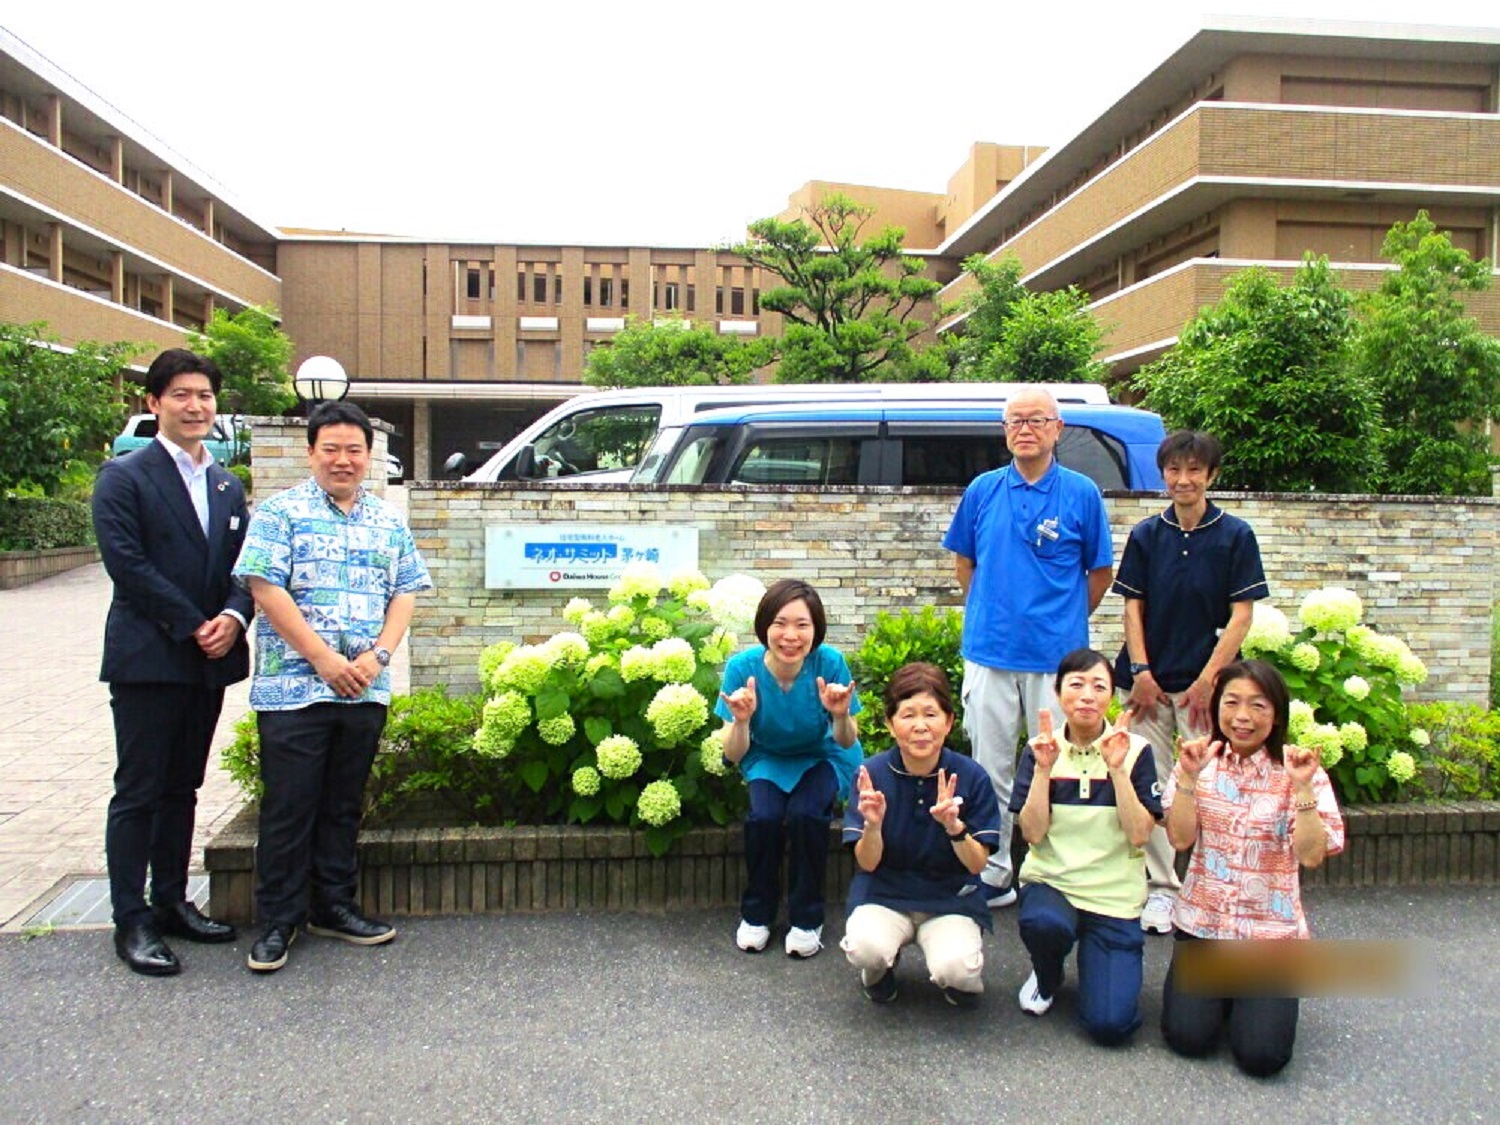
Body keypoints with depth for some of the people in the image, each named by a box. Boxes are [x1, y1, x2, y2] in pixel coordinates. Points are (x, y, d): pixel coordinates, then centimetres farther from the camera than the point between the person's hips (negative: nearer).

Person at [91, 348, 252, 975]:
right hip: (146, 659, -6)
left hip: (209, 662, 6)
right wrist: (192, 625, -14)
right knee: (138, 793, 0)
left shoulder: (227, 486, 15)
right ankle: (131, 921, 9)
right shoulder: (124, 478, -4)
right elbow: (126, 563, -13)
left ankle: (171, 902, 24)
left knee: (182, 789, 14)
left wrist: (233, 617, -9)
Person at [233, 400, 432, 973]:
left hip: (365, 690, 4)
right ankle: (278, 919, 15)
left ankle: (333, 906, 26)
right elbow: (266, 588, -9)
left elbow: (405, 593, 10)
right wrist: (324, 659, -14)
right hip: (293, 686, -4)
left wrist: (377, 655, -6)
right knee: (288, 807, 2)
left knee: (344, 803, 14)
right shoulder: (281, 512, -2)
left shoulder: (389, 521, 12)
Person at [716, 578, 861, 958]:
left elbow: (847, 743, -16)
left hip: (822, 757, -1)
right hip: (768, 759, 1)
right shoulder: (743, 667, -25)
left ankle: (807, 918, -4)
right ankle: (757, 913, 1)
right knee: (764, 816, -26)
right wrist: (741, 720, -40)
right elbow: (734, 755, -19)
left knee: (806, 813, -28)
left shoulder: (830, 663, -27)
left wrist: (841, 715, -38)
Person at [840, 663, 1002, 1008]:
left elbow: (978, 864, -9)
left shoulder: (971, 776, -12)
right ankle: (881, 966, 8)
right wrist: (873, 824, -32)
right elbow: (867, 863, -9)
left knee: (956, 968, -29)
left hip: (951, 898, 0)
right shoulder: (872, 774, -12)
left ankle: (958, 978, 11)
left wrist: (954, 826, -30)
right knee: (866, 948, -31)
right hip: (884, 893, 0)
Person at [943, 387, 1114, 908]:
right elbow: (963, 562, 16)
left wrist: (1064, 621, 8)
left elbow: (1099, 573, 7)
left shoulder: (1082, 493, 0)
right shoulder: (982, 490, 5)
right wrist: (989, 611, 11)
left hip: (1058, 655, -2)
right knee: (990, 770, 9)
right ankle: (992, 874, 21)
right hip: (990, 653, 2)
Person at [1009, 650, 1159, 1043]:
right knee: (1045, 923, -36)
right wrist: (1043, 769, -19)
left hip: (1114, 895, 0)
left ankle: (1094, 956, 20)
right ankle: (1047, 977, 2)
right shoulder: (1041, 749, -2)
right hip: (1050, 881, 1)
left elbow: (1138, 834, -12)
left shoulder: (1135, 750, -4)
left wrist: (1117, 768, -21)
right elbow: (1033, 833, -9)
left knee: (1110, 1024, -15)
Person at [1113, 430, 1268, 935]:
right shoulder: (1146, 535, 6)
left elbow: (1241, 615, -3)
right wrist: (1140, 671, -5)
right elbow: (1133, 606, 5)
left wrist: (1208, 678, -9)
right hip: (1149, 681, 2)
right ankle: (1160, 889, 16)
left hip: (1206, 684, -2)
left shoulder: (1235, 535, -1)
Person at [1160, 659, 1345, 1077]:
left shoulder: (1295, 770, -4)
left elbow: (1311, 856, -14)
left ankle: (1250, 993, 19)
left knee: (1262, 1055, -14)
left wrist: (1304, 787, -23)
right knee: (1187, 1037, -12)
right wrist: (1188, 776, -17)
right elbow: (1180, 839, -8)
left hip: (1271, 931, -1)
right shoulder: (1202, 762, 1)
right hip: (1202, 921, 1)